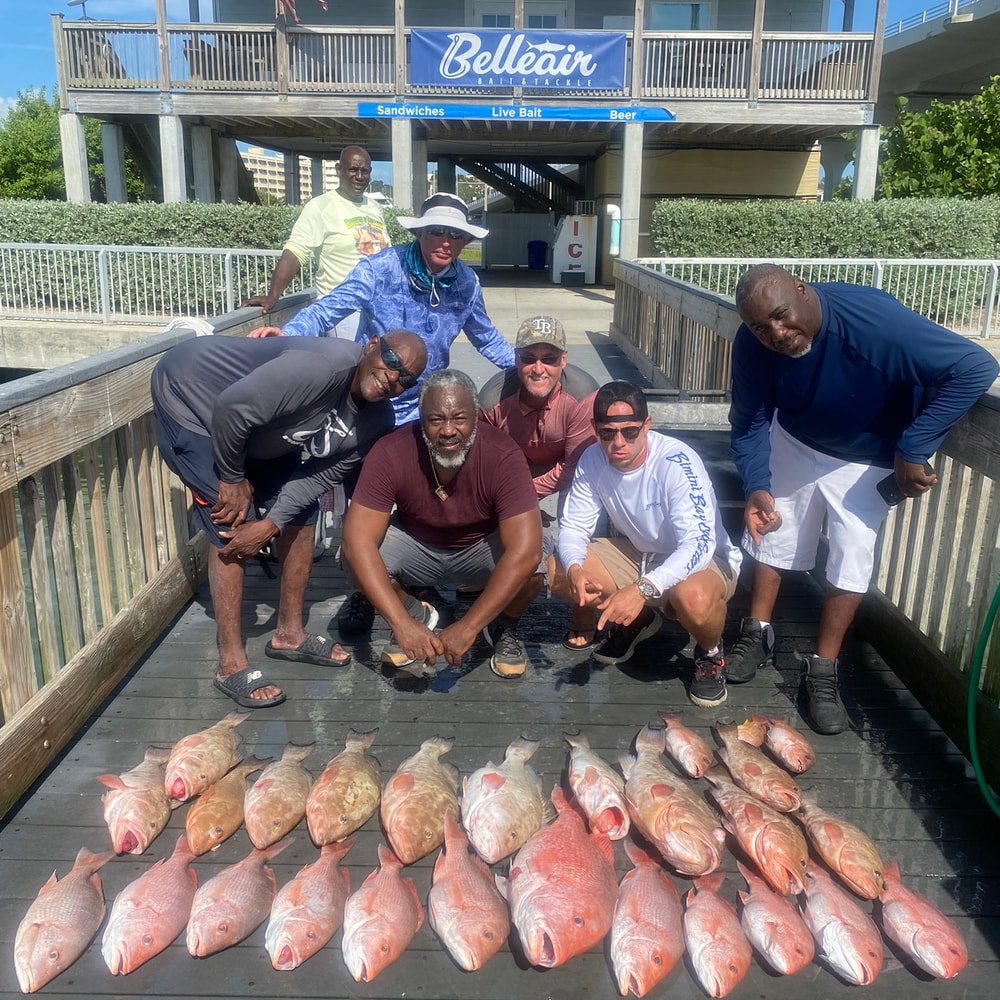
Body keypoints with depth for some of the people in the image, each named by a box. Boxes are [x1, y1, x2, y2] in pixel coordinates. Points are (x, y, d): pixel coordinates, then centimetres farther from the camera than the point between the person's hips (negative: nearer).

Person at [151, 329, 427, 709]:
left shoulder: (375, 420, -11)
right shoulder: (324, 366, -37)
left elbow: (319, 475, -9)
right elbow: (231, 410, -35)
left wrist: (269, 525, -21)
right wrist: (232, 478, -20)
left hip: (259, 432, 8)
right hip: (190, 395, -8)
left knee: (301, 514, 6)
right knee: (230, 529, -11)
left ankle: (289, 634, 23)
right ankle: (231, 665, 0)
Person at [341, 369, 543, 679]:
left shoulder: (503, 455, -31)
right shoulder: (391, 453, -28)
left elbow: (525, 551, -38)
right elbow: (358, 542, -32)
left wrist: (466, 627, -40)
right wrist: (402, 623, -41)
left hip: (482, 547, -1)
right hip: (417, 545, 2)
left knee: (534, 560, -32)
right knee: (357, 556, -27)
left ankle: (504, 627, 2)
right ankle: (417, 614, 4)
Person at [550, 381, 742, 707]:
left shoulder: (676, 462, -29)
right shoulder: (592, 460, -13)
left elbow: (699, 543, -36)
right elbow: (573, 527, -7)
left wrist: (643, 588, -49)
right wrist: (575, 569, -31)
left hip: (703, 559, -5)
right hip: (637, 554, 6)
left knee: (693, 598, -41)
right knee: (557, 570, -12)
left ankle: (710, 653, -2)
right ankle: (637, 621, 14)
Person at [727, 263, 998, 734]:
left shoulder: (874, 320, -39)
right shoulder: (752, 344, -27)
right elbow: (749, 423, -14)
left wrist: (912, 450, -34)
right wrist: (756, 486, -31)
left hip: (867, 459, -3)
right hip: (795, 443, 3)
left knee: (853, 555, -4)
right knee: (772, 530, 9)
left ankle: (822, 672, 9)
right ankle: (757, 635, 28)